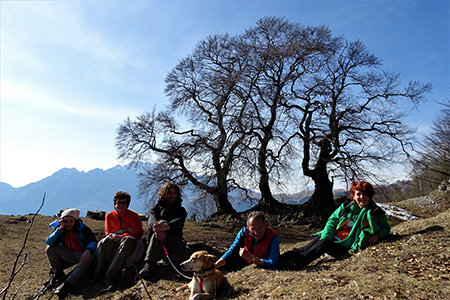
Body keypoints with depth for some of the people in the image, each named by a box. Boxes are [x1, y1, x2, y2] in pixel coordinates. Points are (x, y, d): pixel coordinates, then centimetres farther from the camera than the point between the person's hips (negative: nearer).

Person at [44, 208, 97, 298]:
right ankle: (59, 274, -5)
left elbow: (93, 241, -16)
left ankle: (67, 284, -38)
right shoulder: (60, 229, 0)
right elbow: (49, 242, -16)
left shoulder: (82, 228, -11)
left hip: (82, 255, -4)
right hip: (69, 256, 4)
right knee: (49, 249, -14)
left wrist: (88, 250, -38)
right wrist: (60, 228, -23)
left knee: (90, 256, -37)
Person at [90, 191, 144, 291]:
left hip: (130, 239, -3)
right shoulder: (109, 216, 14)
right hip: (115, 241, 3)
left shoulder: (133, 215, 2)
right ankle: (101, 273, -28)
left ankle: (111, 275, -39)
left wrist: (121, 236, -20)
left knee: (127, 241, -39)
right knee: (104, 242, -30)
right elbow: (108, 233, 17)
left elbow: (139, 232, -7)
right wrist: (112, 236, -9)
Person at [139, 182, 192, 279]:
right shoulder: (157, 208, 19)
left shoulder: (181, 210, 18)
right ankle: (149, 264, -45)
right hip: (156, 244, 0)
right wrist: (156, 228, -32)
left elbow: (178, 222, -7)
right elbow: (151, 220, -6)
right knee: (160, 226, -32)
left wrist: (166, 226, -31)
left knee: (187, 252, -32)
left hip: (174, 241, 1)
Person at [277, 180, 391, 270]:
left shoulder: (376, 213, 5)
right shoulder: (347, 206, 8)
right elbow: (332, 220, 7)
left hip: (344, 246, -3)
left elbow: (386, 228, 21)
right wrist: (325, 238, -9)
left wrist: (378, 235, -3)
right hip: (332, 237, 3)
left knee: (323, 244, -33)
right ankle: (280, 259, -34)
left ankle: (295, 263, -45)